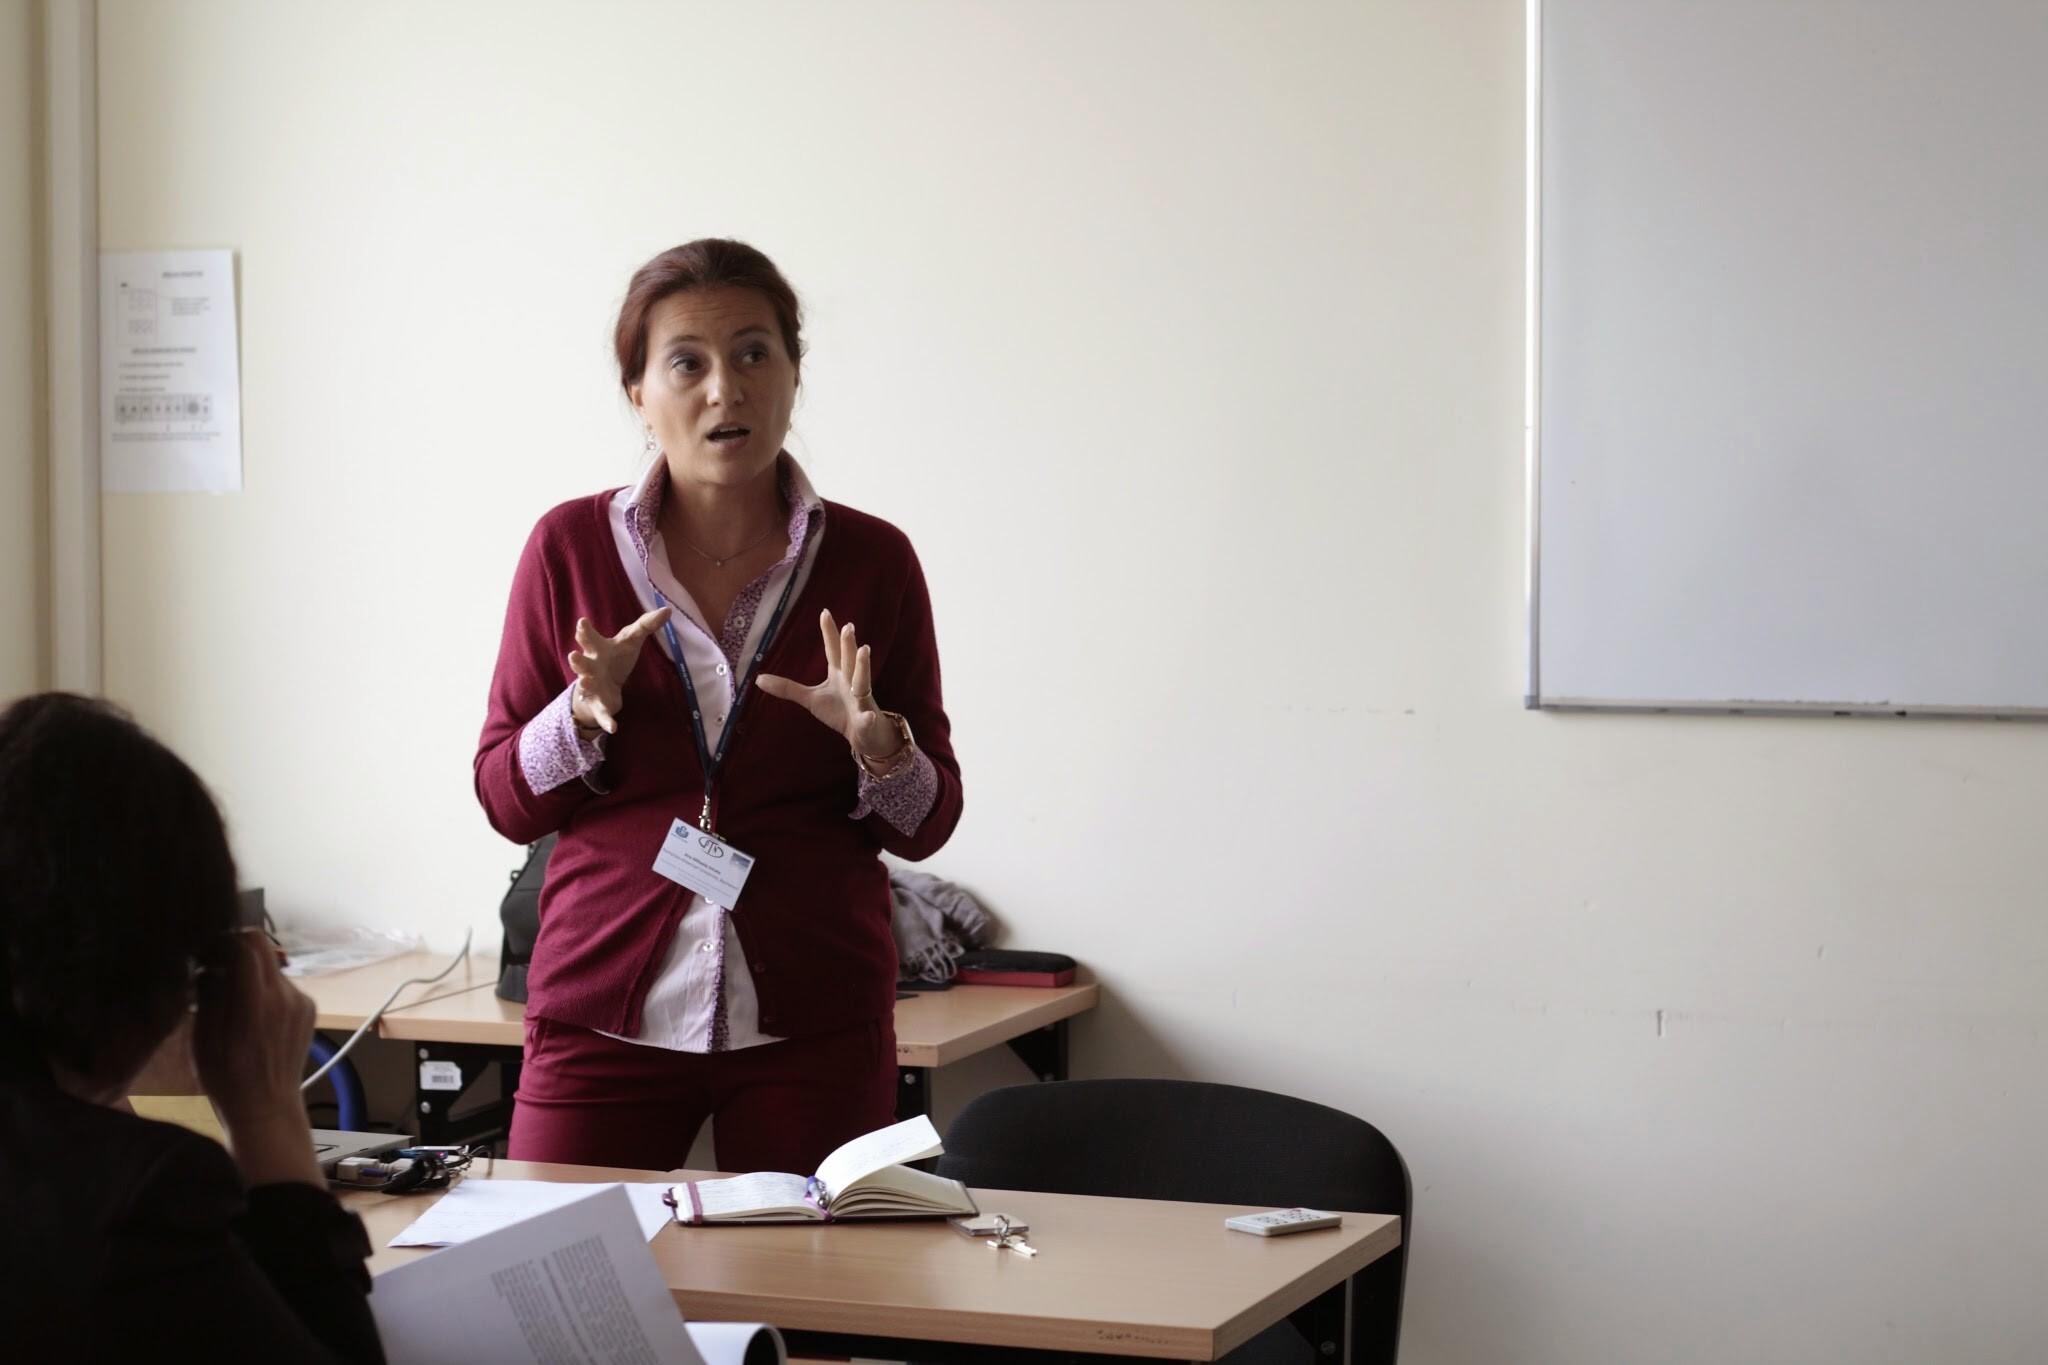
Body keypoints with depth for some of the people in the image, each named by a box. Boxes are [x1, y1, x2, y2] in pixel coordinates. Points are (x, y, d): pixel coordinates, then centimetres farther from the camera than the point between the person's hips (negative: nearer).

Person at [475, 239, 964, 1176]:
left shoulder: (872, 561, 2)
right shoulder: (572, 547, 2)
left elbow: (925, 825, 5)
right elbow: (507, 801, 4)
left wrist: (876, 744, -14)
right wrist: (586, 712, -14)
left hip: (813, 1021, 0)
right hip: (605, 1014, 0)